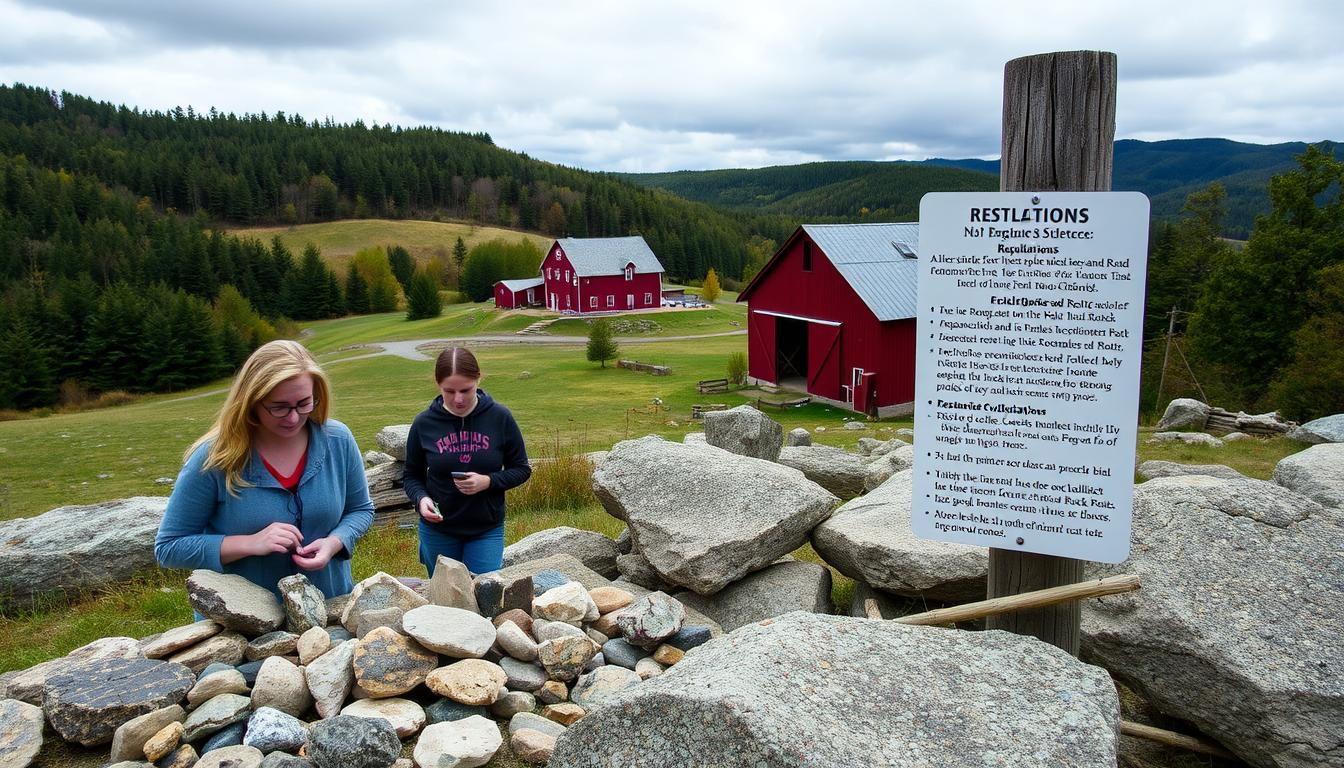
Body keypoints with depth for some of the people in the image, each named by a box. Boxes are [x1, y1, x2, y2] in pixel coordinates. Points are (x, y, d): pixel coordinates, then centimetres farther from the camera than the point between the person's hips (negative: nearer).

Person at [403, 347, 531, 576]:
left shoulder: (499, 418, -10)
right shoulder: (424, 423, -7)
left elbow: (521, 469, -2)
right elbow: (412, 476, 4)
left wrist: (488, 481, -19)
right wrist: (421, 498, -17)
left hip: (487, 529, -1)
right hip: (438, 530, 1)